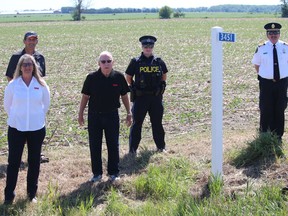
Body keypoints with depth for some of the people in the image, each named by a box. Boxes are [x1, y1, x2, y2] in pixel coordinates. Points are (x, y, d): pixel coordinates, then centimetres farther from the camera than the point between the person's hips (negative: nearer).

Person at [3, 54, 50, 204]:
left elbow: (46, 104, 11)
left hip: (37, 128, 1)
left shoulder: (41, 85, -3)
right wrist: (16, 117, 10)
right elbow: (7, 105, 6)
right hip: (16, 128, -1)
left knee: (34, 162, 9)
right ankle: (9, 195, 11)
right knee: (13, 161, 2)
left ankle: (32, 193, 23)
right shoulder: (13, 84, -6)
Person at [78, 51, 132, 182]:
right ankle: (97, 173, 20)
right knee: (94, 146, 7)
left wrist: (129, 113, 6)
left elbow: (124, 96, 5)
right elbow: (85, 96, 1)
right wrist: (80, 114, 2)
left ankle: (113, 173, 20)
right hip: (94, 116, 0)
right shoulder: (92, 78, -9)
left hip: (112, 116, 0)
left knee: (113, 145, 7)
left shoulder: (119, 77, -6)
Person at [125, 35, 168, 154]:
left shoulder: (159, 61, 3)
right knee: (137, 122, 2)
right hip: (140, 97, -2)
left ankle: (161, 146, 25)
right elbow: (128, 77, 5)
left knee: (157, 122, 12)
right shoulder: (136, 62, -4)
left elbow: (164, 75, 18)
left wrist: (161, 86, 12)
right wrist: (134, 87, 5)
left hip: (156, 97, 2)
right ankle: (132, 148, 10)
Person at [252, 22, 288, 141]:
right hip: (266, 83, -2)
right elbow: (256, 64, 10)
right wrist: (263, 75, 3)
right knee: (266, 110, 3)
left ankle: (278, 135, 21)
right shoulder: (261, 48, -3)